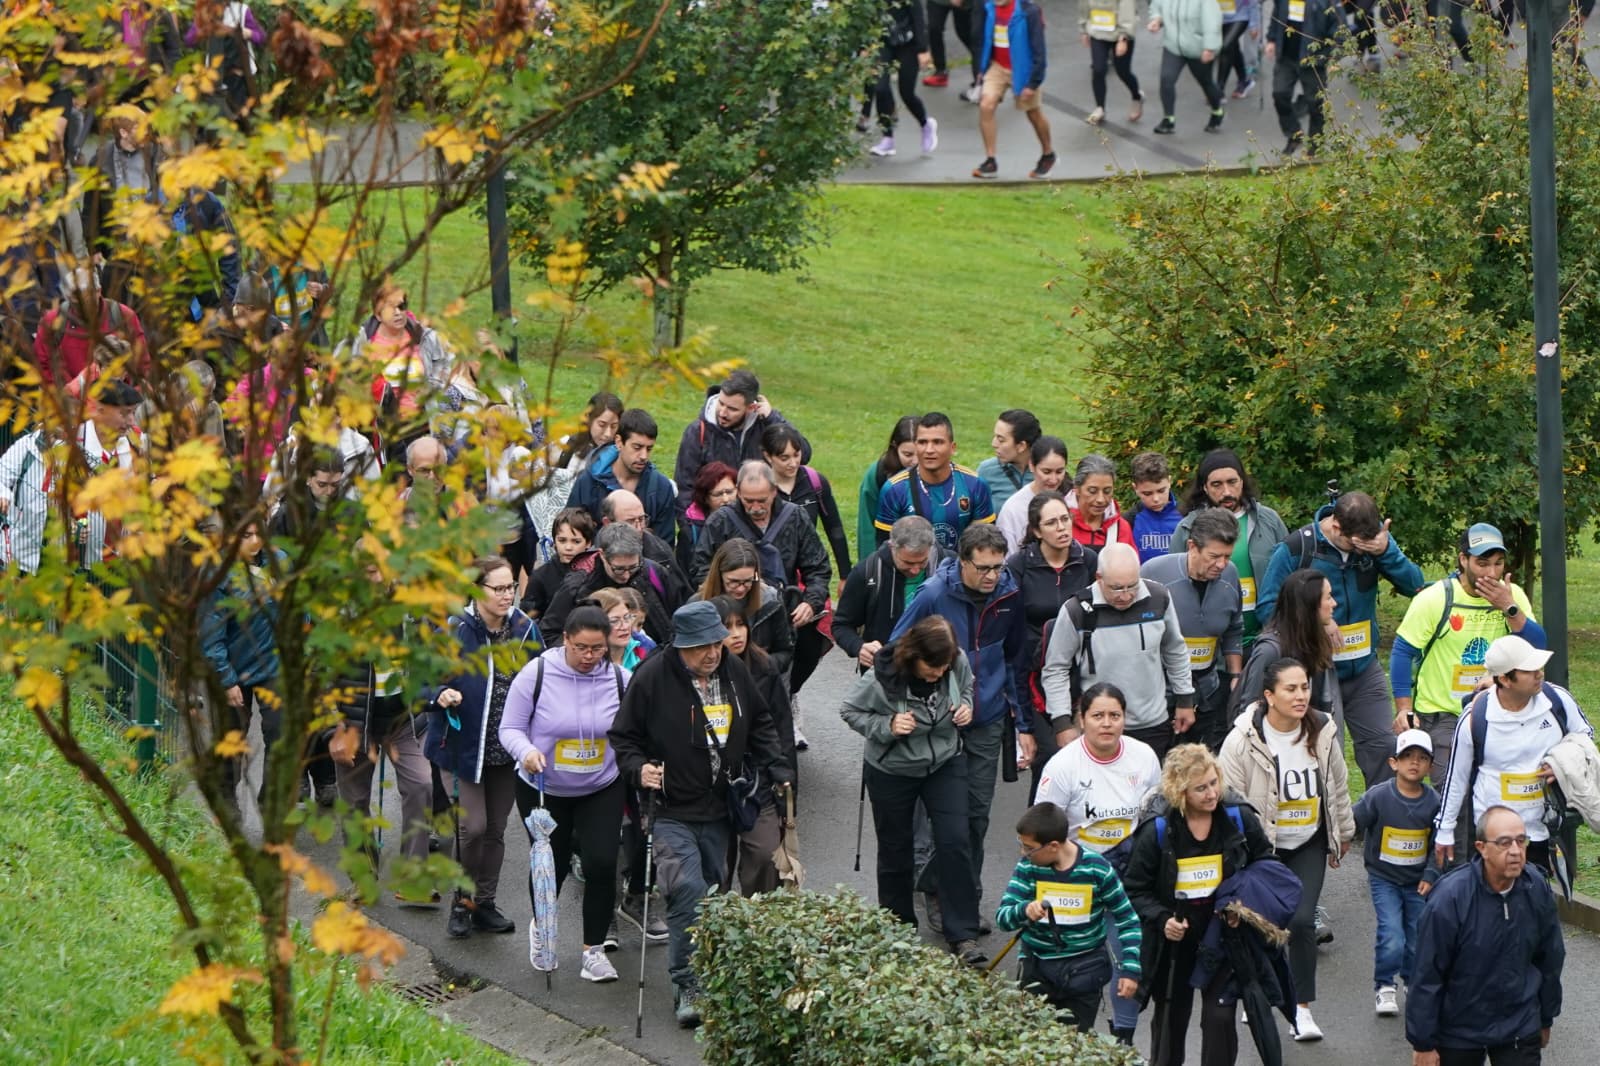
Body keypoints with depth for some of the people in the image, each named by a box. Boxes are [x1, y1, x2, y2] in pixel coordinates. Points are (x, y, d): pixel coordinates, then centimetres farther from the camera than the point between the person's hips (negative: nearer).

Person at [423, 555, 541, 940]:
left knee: (496, 829, 12)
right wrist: (441, 695, -29)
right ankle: (462, 900, 8)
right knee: (472, 825, -11)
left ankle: (485, 904, 25)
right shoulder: (453, 631, -13)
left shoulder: (524, 630, 2)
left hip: (508, 748, 5)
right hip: (463, 745, -5)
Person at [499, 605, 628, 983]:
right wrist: (526, 751, -29)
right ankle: (541, 931, 41)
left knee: (601, 863, -13)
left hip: (602, 790, 1)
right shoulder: (537, 674, -13)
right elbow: (510, 728, -8)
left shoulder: (619, 679, -7)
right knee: (551, 865, 10)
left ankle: (594, 948, 3)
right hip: (543, 790, -1)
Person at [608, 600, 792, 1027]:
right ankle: (687, 986, -12)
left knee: (712, 891, 13)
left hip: (719, 811, 6)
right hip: (672, 811, -6)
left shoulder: (735, 673, 3)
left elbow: (760, 725, 19)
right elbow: (623, 736, -5)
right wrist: (638, 768, -23)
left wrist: (777, 771, 9)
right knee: (687, 889, -18)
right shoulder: (652, 677, -14)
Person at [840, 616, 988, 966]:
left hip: (945, 764, 2)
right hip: (891, 771, -2)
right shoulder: (882, 677, -28)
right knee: (895, 849, 11)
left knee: (956, 842, -8)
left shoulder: (958, 664, -17)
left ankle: (963, 935, -2)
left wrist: (966, 706, -14)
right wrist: (887, 726, -28)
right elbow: (850, 711, -12)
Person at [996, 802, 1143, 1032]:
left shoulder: (1097, 870, -10)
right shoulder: (1028, 867, -6)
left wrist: (1130, 970, -7)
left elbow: (1128, 921, -1)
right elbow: (1002, 917, -12)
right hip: (1038, 971, 1)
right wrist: (1024, 911, -35)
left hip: (1084, 972, -1)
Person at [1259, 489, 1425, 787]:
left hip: (1365, 670, 3)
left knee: (1382, 745, 3)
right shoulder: (1296, 549, -14)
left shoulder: (1375, 539, -3)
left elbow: (1413, 584, -8)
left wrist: (1386, 551, -24)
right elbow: (1267, 607, -10)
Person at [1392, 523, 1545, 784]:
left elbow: (1536, 646, -10)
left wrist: (1509, 608, -23)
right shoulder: (1434, 600, -11)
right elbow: (1402, 652, -6)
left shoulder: (1511, 595, -1)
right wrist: (1404, 709, -12)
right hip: (1440, 715, -4)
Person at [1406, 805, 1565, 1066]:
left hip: (1520, 1028, 2)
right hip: (1458, 1031, -2)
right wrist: (1423, 1044, -13)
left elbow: (1550, 961, 8)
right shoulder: (1449, 898, -22)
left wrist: (1545, 1020, 17)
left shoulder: (1537, 890, -8)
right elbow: (1426, 976, -16)